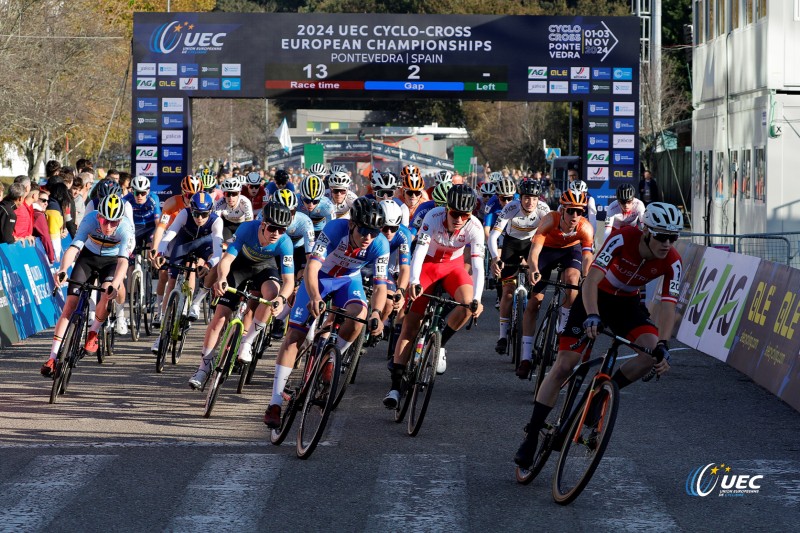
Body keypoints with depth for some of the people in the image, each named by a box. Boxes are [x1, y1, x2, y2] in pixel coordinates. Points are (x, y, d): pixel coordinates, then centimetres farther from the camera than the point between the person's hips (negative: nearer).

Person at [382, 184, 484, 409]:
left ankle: (440, 344, -3)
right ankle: (395, 386, -5)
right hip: (427, 265, -1)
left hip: (453, 266, 1)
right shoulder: (434, 216, -29)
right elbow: (419, 251, -36)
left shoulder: (474, 227, -25)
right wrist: (414, 282, -52)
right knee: (409, 327, -8)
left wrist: (477, 299, -43)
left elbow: (478, 266, -29)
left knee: (469, 304, -30)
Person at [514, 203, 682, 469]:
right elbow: (591, 280, -39)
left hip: (626, 303, 3)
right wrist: (591, 316, -56)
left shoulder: (672, 262, -22)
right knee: (563, 365, -12)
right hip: (596, 297, -3)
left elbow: (667, 305, -27)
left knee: (653, 354, -25)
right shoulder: (623, 238, -32)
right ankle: (531, 436, -3)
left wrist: (663, 346, -42)